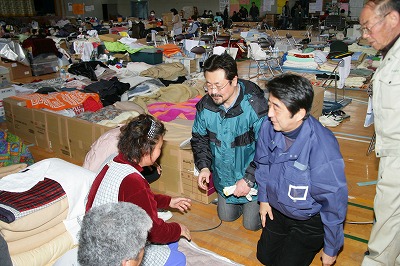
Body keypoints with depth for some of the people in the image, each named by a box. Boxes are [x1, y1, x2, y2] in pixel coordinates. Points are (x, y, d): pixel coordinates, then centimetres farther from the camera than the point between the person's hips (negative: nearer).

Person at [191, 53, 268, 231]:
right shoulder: (205, 105, -14)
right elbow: (199, 138, 3)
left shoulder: (255, 106, -31)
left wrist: (249, 179, -25)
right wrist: (204, 166, -10)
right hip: (224, 176, 5)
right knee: (227, 217, 23)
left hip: (253, 177, -4)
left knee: (252, 224, 11)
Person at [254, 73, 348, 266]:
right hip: (277, 209, 5)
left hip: (310, 220, -5)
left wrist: (331, 249, -12)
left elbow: (334, 203, -24)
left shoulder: (323, 148, -37)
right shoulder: (269, 127, -21)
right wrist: (263, 198, 9)